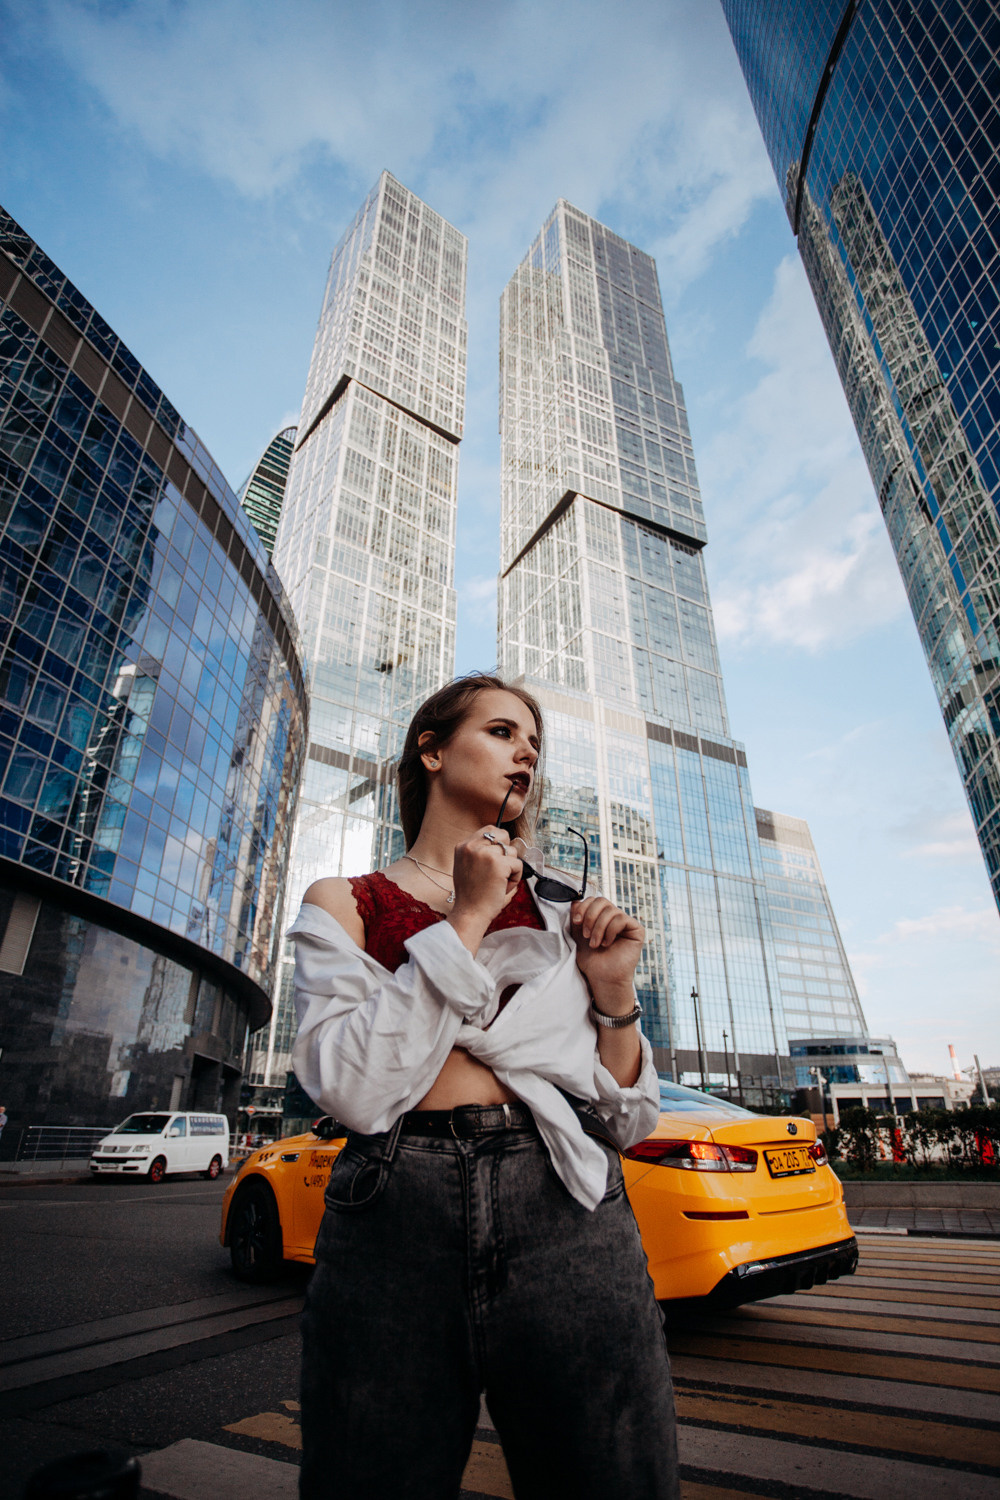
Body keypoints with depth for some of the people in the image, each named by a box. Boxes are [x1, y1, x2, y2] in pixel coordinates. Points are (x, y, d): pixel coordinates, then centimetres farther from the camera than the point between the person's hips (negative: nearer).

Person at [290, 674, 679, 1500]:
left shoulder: (562, 908, 11)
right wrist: (466, 922, -11)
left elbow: (625, 1123, 11)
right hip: (393, 1222, -1)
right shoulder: (343, 904, 6)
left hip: (570, 1222, 2)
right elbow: (355, 1091, -12)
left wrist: (613, 991, -6)